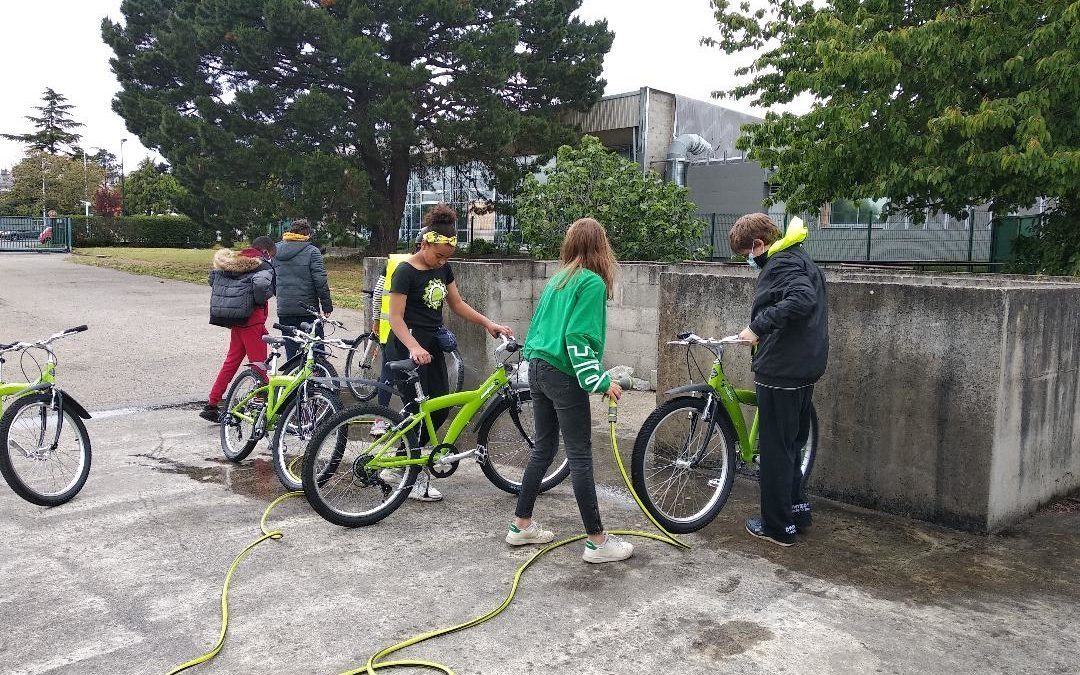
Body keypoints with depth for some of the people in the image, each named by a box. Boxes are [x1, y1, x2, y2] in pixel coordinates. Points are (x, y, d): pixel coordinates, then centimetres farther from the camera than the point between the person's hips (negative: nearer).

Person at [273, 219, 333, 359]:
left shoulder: (275, 251, 8)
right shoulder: (311, 251, -8)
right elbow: (320, 280, -12)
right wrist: (326, 304, -5)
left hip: (284, 309, 4)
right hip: (308, 309, -4)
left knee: (291, 350, 10)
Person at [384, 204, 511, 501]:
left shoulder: (443, 268, 6)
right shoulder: (406, 271, -16)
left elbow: (457, 304, 13)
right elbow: (396, 317, -19)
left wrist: (488, 323, 2)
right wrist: (414, 348, -34)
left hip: (431, 345, 8)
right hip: (407, 348, -8)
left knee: (441, 407, 6)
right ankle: (415, 478, 8)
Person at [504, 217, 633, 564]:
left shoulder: (557, 281, 14)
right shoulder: (592, 282, -10)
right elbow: (579, 337, -19)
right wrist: (601, 381, -17)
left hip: (537, 369, 8)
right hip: (563, 376, -8)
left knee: (543, 449, 17)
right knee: (580, 457, -3)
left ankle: (521, 525, 25)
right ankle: (597, 542, 5)